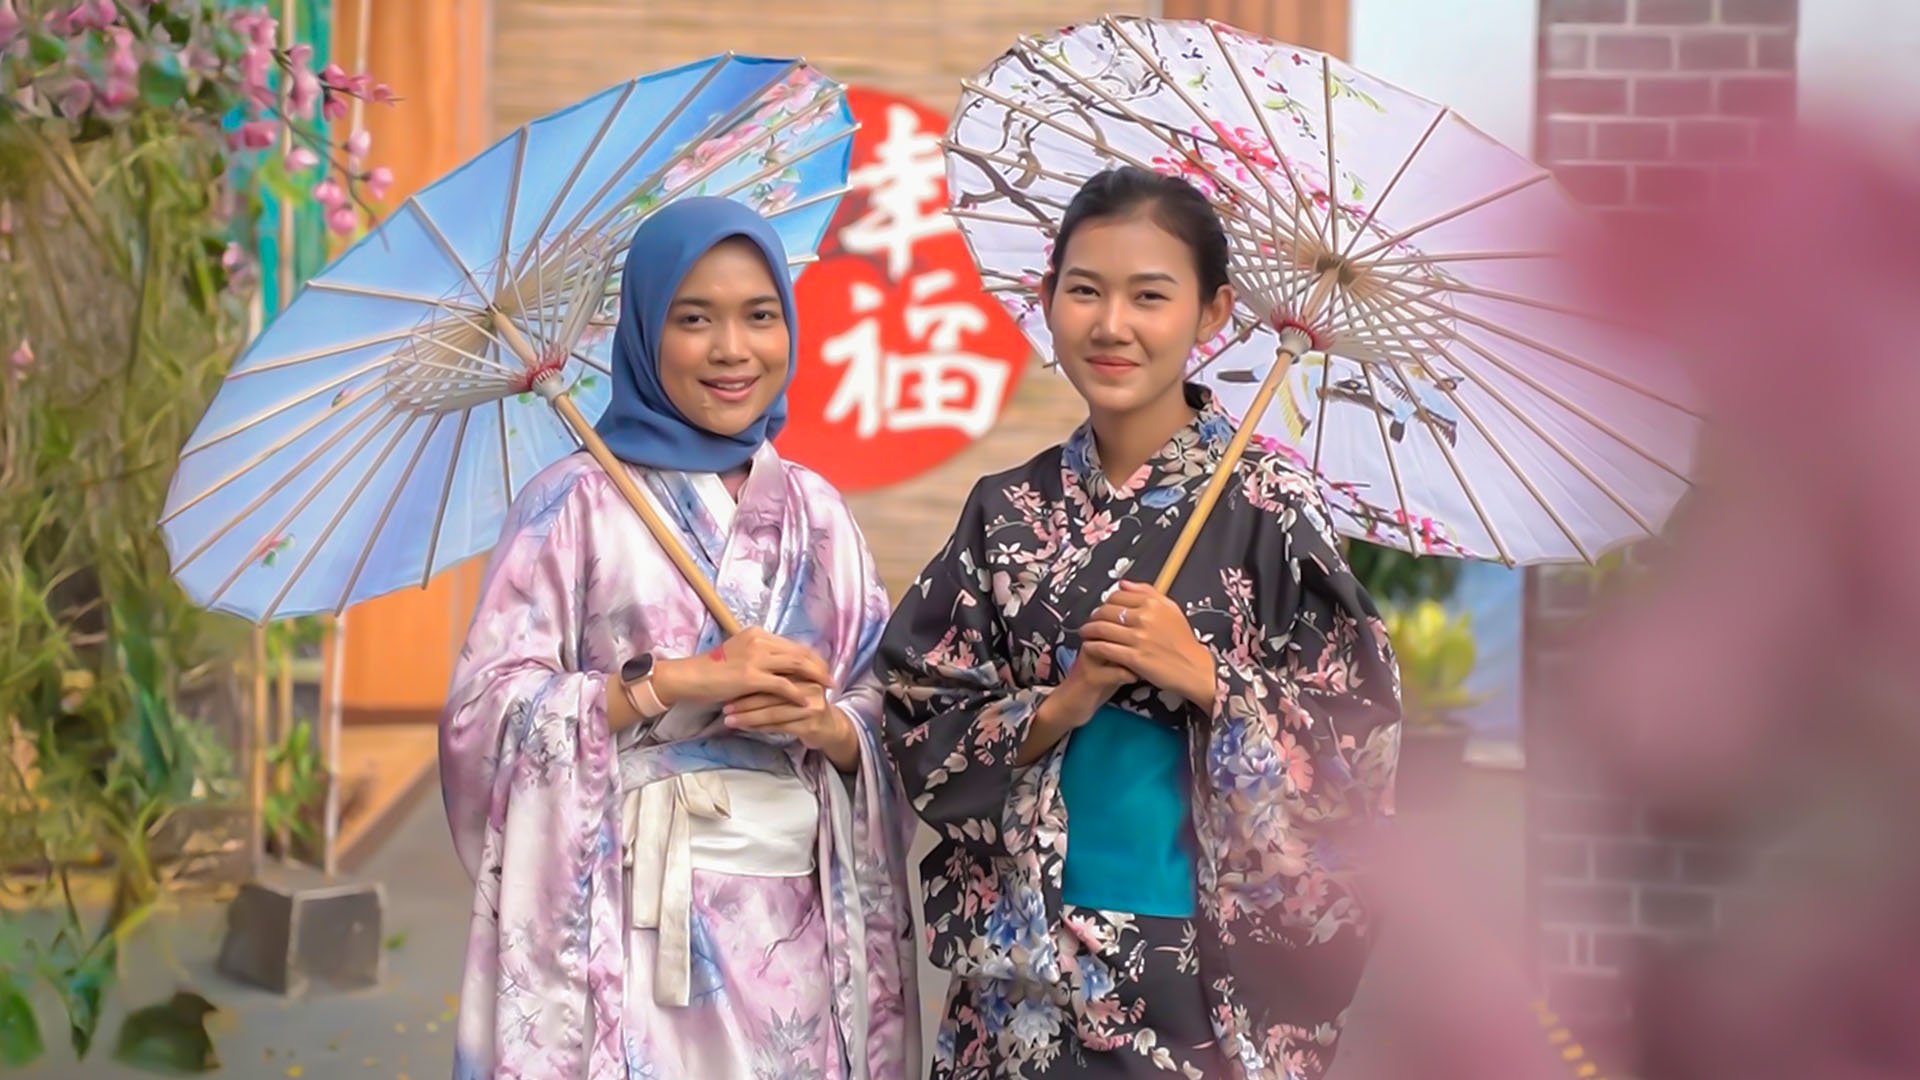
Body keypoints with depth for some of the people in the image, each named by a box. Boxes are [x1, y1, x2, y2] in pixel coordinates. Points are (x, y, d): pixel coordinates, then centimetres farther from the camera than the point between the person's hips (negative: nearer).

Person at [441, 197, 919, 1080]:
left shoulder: (817, 511, 10)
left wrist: (825, 725, -11)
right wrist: (678, 680, -16)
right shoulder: (576, 501, -2)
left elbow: (890, 718, 10)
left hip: (796, 917, 4)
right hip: (629, 922, -4)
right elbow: (486, 707, -9)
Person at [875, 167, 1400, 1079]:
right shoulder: (1007, 514, 3)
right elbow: (923, 733, 2)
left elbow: (1357, 745, -8)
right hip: (1026, 963, 3)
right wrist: (1060, 705, -13)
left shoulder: (1270, 510, -7)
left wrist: (1205, 679, -19)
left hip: (1222, 968, -3)